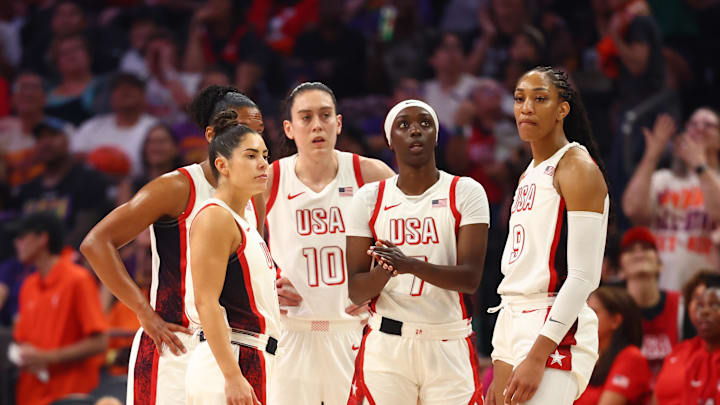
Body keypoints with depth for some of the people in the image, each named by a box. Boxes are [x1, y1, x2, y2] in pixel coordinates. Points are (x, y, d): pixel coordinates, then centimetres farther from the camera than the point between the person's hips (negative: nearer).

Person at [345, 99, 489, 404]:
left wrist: (412, 265, -26)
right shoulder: (370, 198, 7)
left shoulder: (466, 193, 2)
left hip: (450, 345, -1)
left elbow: (470, 278, -10)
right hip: (386, 345, 1)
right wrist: (386, 270, -20)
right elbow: (355, 291, 3)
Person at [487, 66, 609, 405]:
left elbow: (584, 276, -17)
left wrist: (537, 355, -23)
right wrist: (500, 372, 17)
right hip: (514, 326, 9)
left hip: (555, 333, -9)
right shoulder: (529, 176, 19)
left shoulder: (577, 168, -8)